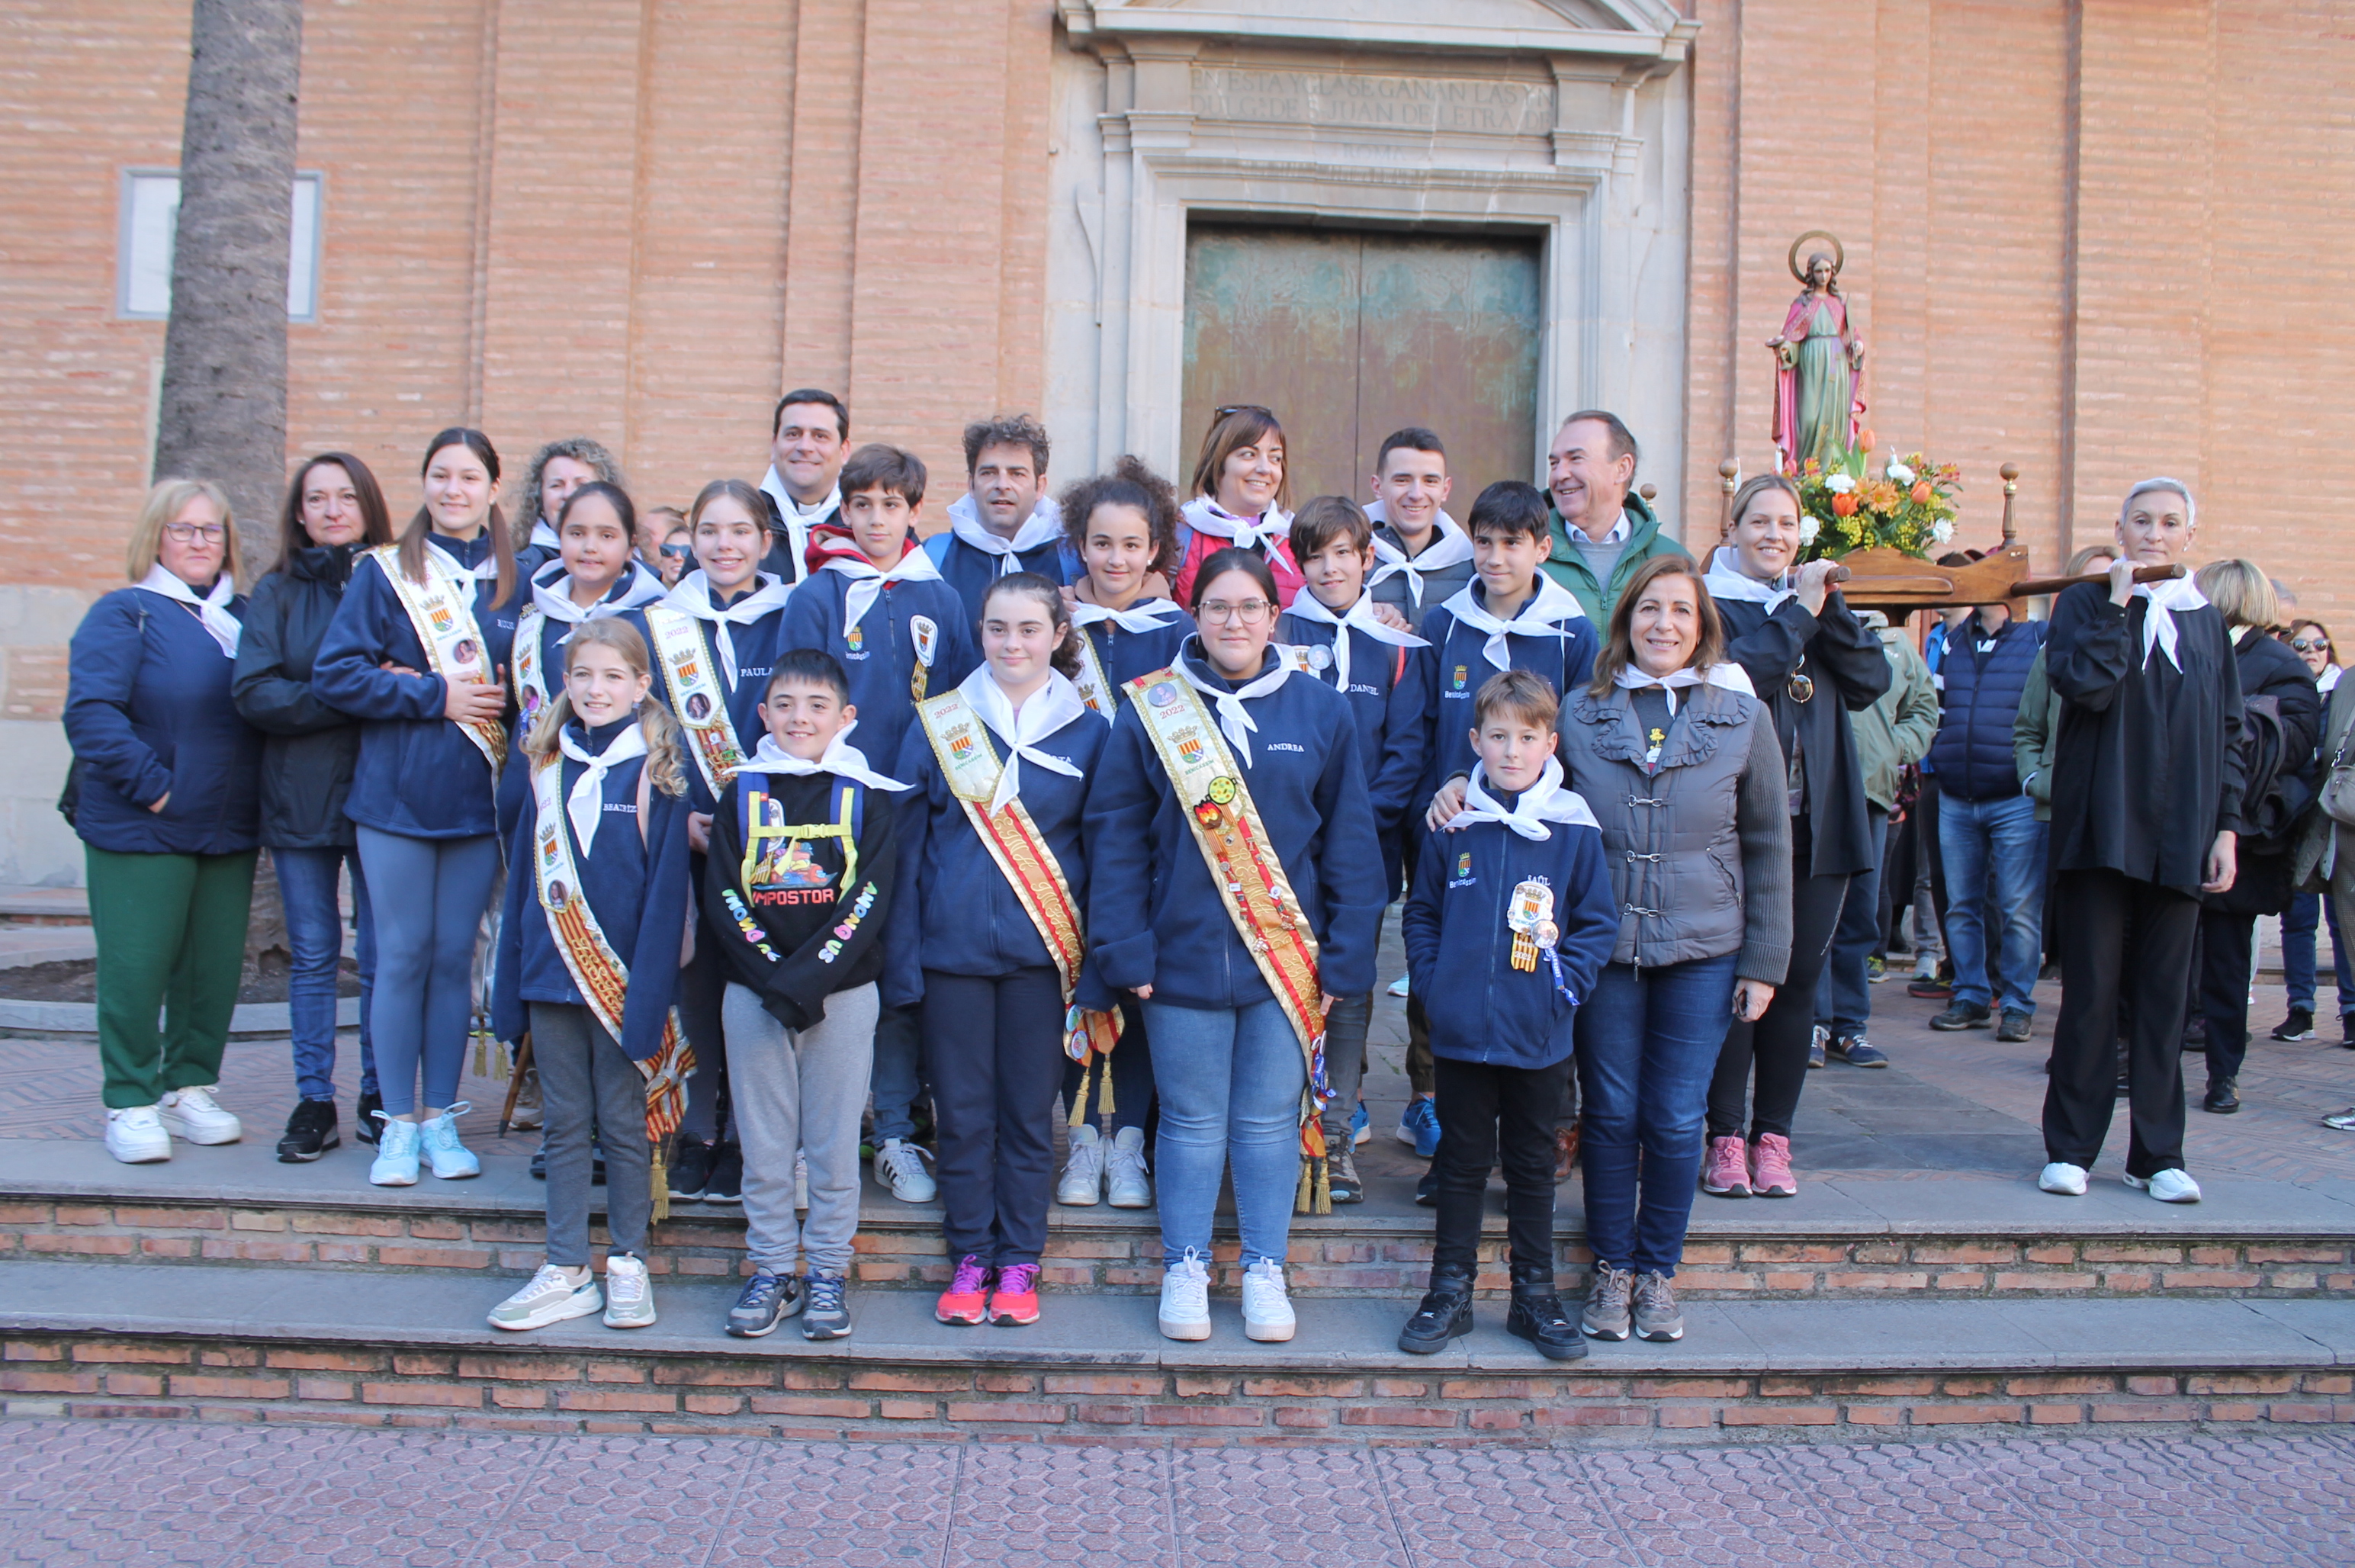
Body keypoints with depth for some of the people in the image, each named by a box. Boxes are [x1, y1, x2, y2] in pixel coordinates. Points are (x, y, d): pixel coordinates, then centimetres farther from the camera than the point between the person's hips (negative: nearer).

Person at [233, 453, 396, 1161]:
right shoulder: (276, 593, 6)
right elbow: (254, 693, -6)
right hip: (299, 802, 1)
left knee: (385, 959, 2)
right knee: (312, 957, 8)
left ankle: (380, 1098, 16)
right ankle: (314, 1103, 16)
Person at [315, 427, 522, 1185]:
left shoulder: (514, 582, 7)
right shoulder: (383, 574, 1)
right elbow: (336, 673, -6)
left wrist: (500, 697, -9)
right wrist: (434, 694, -13)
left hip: (477, 797, 2)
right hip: (395, 794, -2)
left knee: (455, 956, 7)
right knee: (403, 955, 2)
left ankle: (441, 1119, 18)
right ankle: (398, 1123, 12)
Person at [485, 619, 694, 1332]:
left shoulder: (656, 769, -6)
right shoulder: (549, 765, 7)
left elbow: (666, 883, -9)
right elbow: (525, 872, 10)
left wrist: (648, 990, -15)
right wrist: (511, 981, 6)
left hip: (624, 977, -4)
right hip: (551, 975, 4)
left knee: (624, 1123, 6)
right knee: (566, 1125, 10)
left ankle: (627, 1265, 19)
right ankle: (567, 1272, 18)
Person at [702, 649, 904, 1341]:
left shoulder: (866, 796, 2)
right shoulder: (741, 793, 6)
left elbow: (870, 900, -6)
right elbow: (721, 896, 0)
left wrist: (807, 978, -15)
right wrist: (773, 977, -12)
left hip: (841, 992, -1)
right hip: (752, 992, 2)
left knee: (834, 1141, 4)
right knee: (763, 1141, 7)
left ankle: (828, 1272, 16)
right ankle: (771, 1271, 19)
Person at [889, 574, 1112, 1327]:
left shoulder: (1089, 731, 3)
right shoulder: (937, 723, 4)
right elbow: (906, 846, 5)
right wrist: (901, 960, 0)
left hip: (1041, 953, 0)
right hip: (952, 949, 1)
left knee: (1030, 1110, 7)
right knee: (962, 1110, 7)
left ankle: (1019, 1262, 20)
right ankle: (970, 1257, 21)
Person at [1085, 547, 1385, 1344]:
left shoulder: (1322, 712, 2)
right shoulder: (1150, 710, -1)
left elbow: (1351, 841, 4)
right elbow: (1116, 834, 0)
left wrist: (1346, 953, -1)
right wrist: (1125, 949, -7)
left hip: (1288, 956, 1)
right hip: (1183, 953, 0)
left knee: (1271, 1120, 10)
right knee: (1192, 1122, 10)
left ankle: (1265, 1272, 24)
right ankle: (1185, 1269, 24)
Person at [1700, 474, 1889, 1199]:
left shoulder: (1817, 601, 17)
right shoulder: (1711, 603, 1)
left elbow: (1871, 681, 4)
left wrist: (1831, 609, -7)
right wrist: (1800, 612, -14)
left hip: (1816, 823, 5)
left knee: (1797, 979, 6)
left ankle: (1773, 1135, 14)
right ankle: (1725, 1136, 6)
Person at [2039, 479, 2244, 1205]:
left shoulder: (2206, 621, 14)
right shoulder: (2085, 603, 3)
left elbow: (2228, 733, 14)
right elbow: (2083, 684, -16)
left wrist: (2227, 827, 6)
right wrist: (2118, 601, -12)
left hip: (2179, 837, 3)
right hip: (2102, 829, -3)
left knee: (2163, 997, 6)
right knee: (2091, 992, -1)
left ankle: (2158, 1154, 13)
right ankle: (2069, 1148, 7)